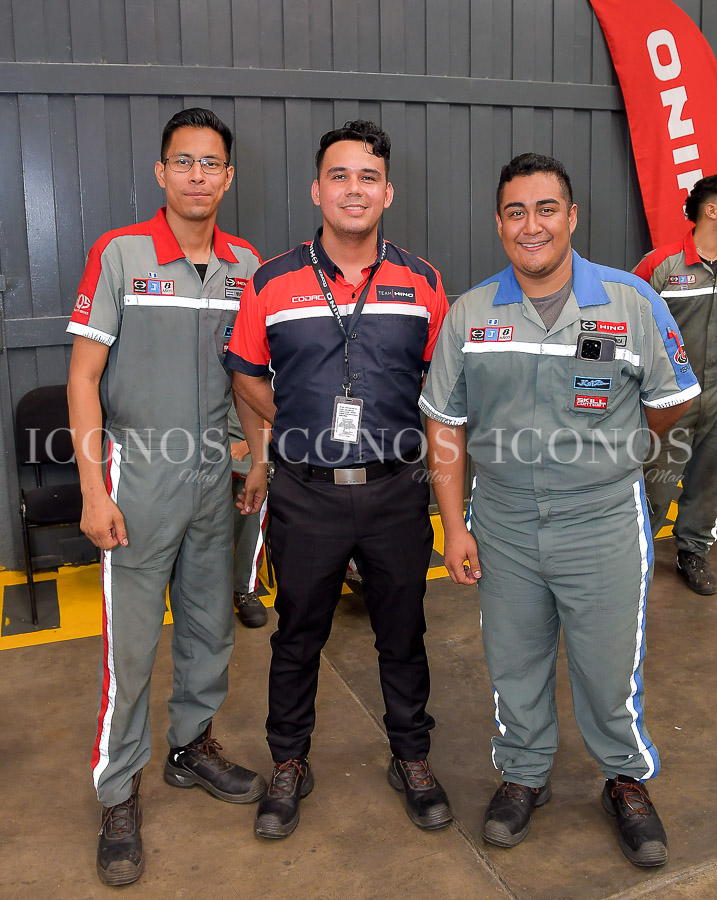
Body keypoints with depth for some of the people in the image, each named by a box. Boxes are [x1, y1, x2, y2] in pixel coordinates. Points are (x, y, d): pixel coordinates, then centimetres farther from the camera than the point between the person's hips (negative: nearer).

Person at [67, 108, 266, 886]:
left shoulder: (247, 264, 5)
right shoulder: (119, 254, -7)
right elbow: (83, 375, -8)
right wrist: (93, 488, -13)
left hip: (215, 469, 5)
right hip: (142, 469, -4)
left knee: (211, 625, 15)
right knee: (130, 643, 1)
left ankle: (192, 747, 37)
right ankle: (118, 796, 19)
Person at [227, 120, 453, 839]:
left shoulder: (423, 283, 2)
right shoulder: (272, 284, -1)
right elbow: (246, 374, 10)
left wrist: (398, 430, 2)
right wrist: (296, 428, 3)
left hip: (396, 491, 1)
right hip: (306, 494, 0)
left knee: (403, 633, 14)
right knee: (298, 635, 14)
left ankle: (411, 758, 36)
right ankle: (289, 764, 35)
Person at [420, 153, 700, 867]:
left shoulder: (632, 301, -5)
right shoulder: (469, 314, 1)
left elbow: (670, 402, 6)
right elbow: (446, 426, 3)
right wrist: (455, 527, -1)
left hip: (603, 520, -2)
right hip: (502, 522, 2)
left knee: (610, 666, 9)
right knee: (513, 662, 15)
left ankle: (627, 782, 36)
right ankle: (523, 775, 39)